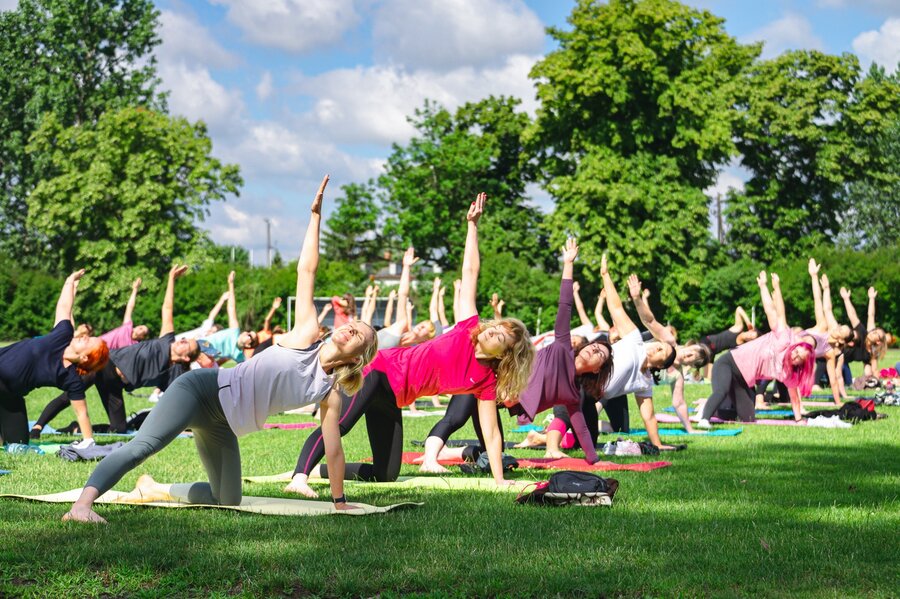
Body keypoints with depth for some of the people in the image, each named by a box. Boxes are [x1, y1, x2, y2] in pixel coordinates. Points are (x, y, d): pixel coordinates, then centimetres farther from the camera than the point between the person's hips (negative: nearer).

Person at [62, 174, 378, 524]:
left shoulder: (329, 393, 8)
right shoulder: (307, 335, -1)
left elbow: (333, 448, 12)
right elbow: (307, 270, -2)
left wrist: (339, 501, 12)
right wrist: (315, 215, -4)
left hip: (223, 427, 6)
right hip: (207, 388, -6)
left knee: (227, 501, 7)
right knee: (143, 445, -28)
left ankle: (153, 490, 26)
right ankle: (82, 504, -40)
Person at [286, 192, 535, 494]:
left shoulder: (486, 381, -3)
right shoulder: (468, 328, -9)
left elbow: (491, 433, -1)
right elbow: (470, 271, -4)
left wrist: (499, 480, -6)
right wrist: (473, 224, -3)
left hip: (393, 399, 6)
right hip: (381, 370, -6)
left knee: (386, 474, 2)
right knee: (340, 424, -32)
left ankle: (314, 469, 12)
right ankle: (299, 478, -42)